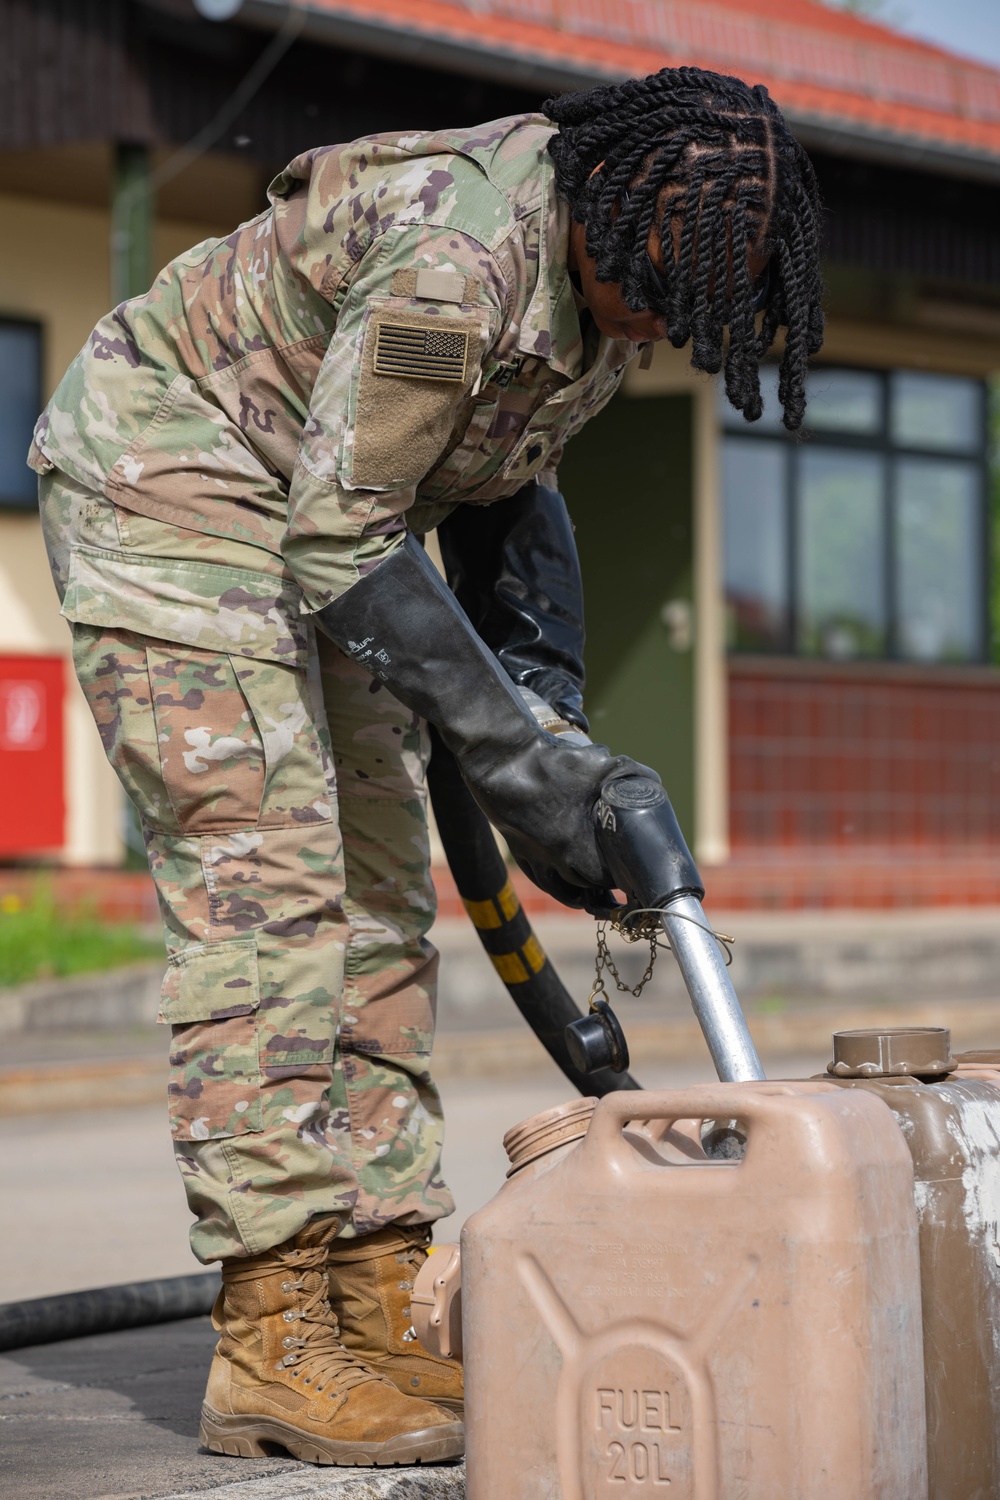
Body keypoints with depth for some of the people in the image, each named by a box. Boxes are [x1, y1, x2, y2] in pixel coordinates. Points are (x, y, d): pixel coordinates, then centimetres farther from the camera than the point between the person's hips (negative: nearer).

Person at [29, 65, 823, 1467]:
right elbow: (342, 540, -29)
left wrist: (542, 665, -6)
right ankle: (274, 1344, -18)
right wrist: (511, 759, -28)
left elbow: (506, 470, 10)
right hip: (168, 476, -9)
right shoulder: (456, 258, -32)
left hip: (309, 520, 9)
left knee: (377, 898, 3)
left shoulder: (607, 266, -4)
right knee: (264, 879, -17)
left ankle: (385, 1309, 4)